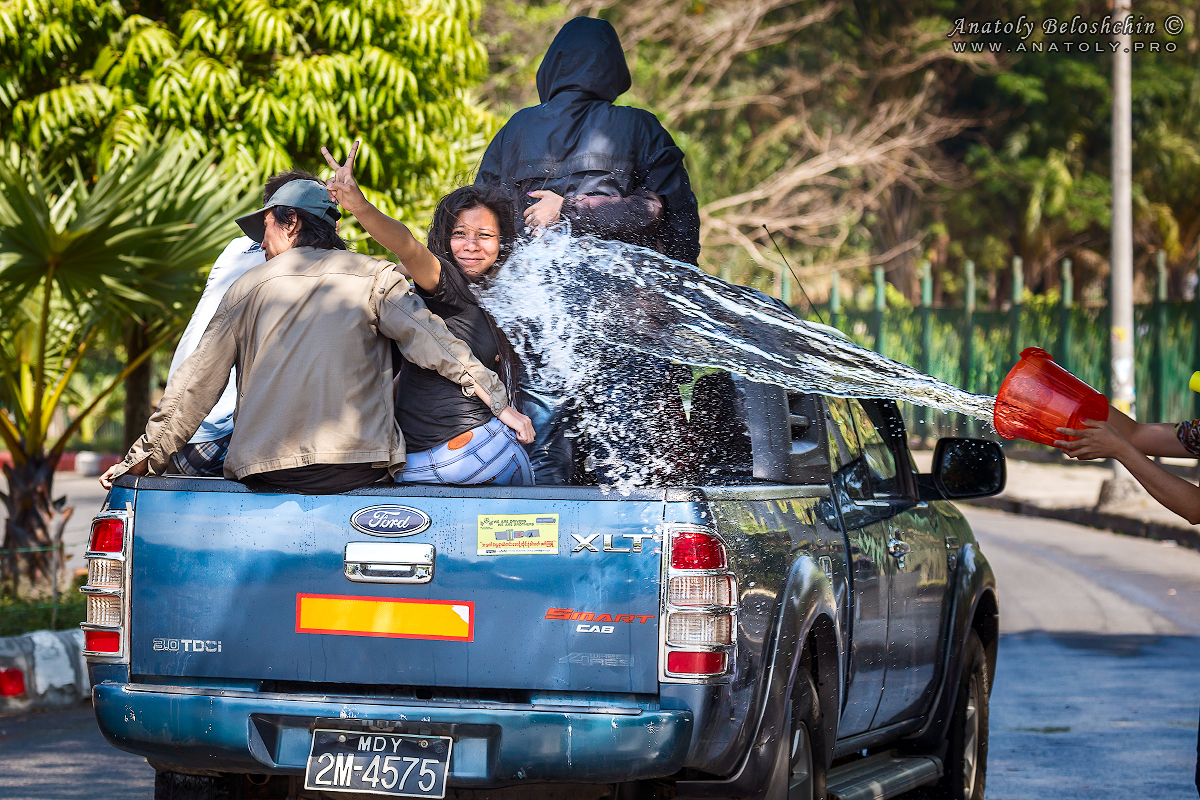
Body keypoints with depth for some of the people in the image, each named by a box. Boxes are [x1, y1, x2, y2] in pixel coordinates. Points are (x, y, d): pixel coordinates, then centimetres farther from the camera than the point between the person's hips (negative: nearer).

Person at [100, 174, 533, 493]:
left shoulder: (249, 286, 16)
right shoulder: (375, 276, 13)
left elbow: (197, 385, 14)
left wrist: (144, 458, 17)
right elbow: (429, 340, 0)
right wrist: (499, 402, -1)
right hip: (359, 464, -1)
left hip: (264, 473, 2)